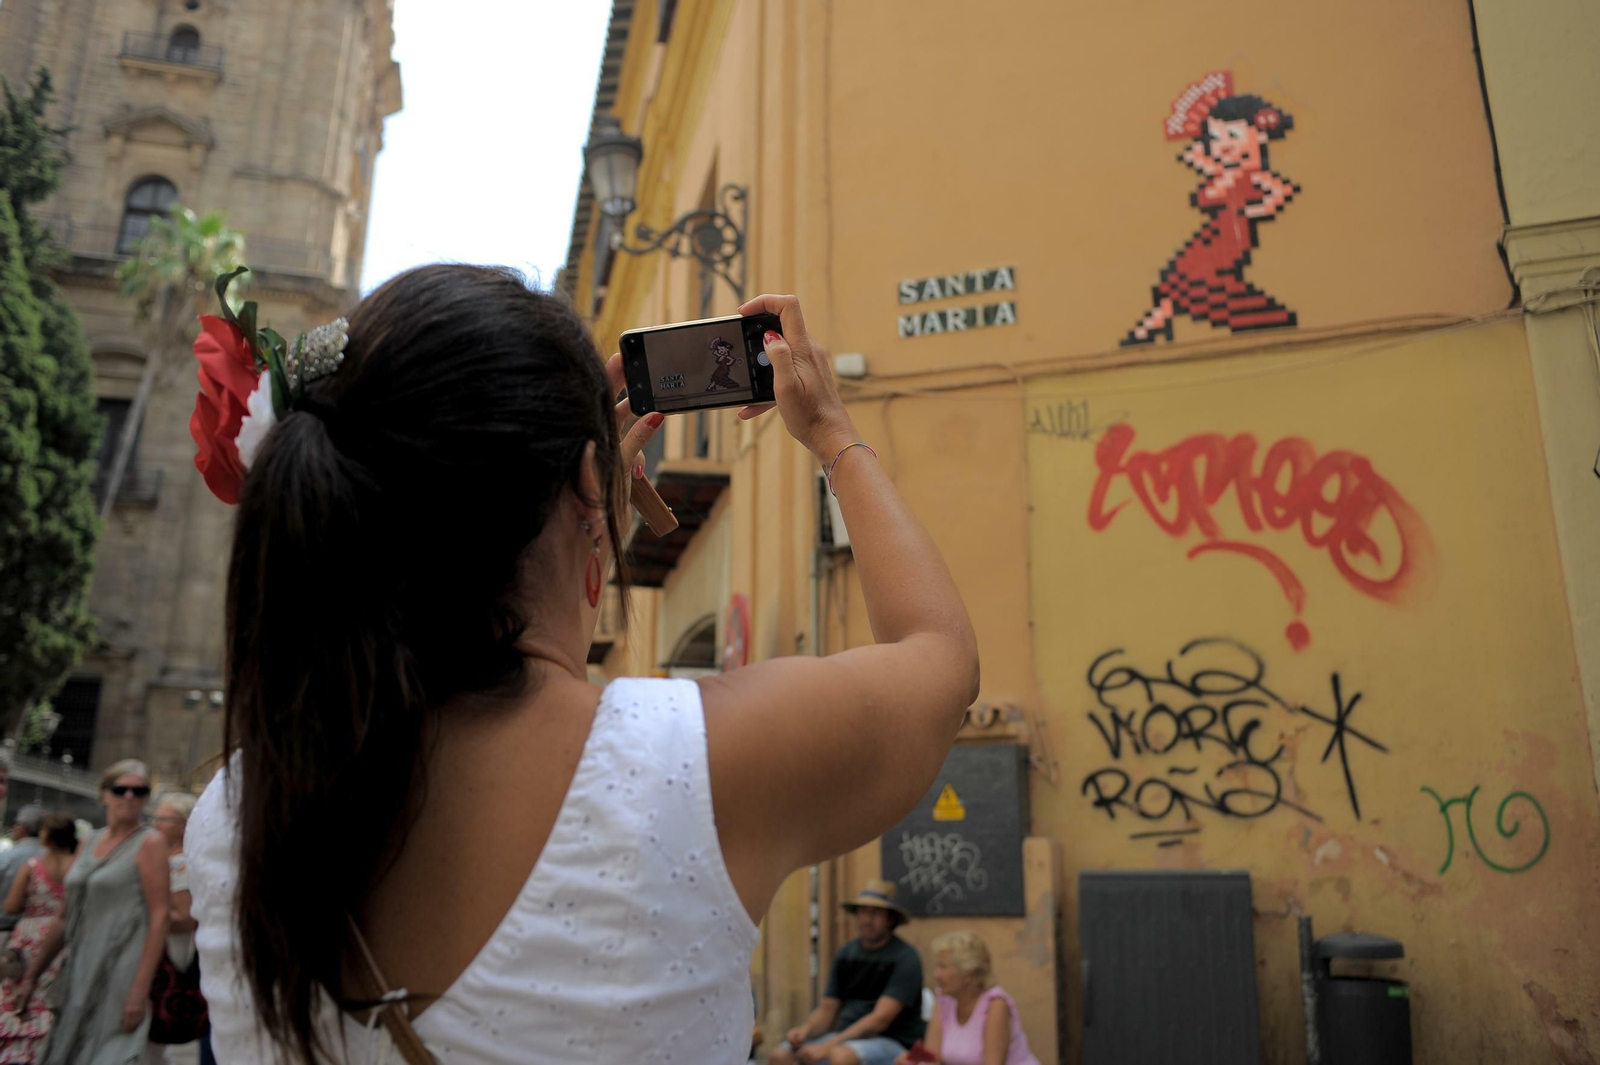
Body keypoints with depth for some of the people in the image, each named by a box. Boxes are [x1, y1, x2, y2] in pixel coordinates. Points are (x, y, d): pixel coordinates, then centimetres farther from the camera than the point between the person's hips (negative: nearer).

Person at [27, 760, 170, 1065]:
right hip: (79, 974, 7)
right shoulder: (89, 844, 13)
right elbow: (67, 917, 19)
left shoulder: (150, 843, -6)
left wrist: (140, 990, -19)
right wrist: (33, 974, 17)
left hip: (119, 975, -7)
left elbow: (159, 918, -13)